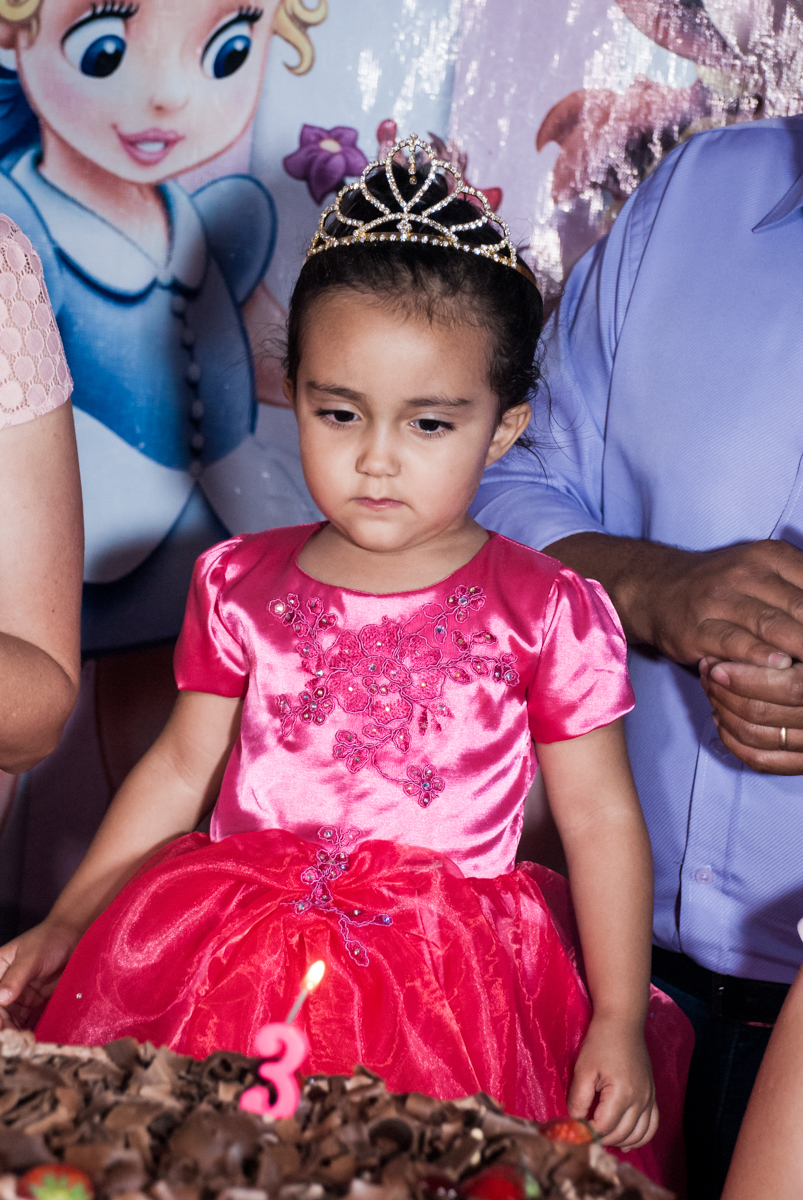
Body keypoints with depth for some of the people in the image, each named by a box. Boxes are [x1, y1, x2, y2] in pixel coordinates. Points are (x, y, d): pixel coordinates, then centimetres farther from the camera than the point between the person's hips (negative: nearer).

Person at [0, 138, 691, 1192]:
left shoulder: (548, 613, -3)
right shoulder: (242, 586, 6)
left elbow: (601, 820, 1)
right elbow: (180, 769, 15)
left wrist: (618, 1024, -4)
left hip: (448, 977, -2)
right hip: (229, 959, 2)